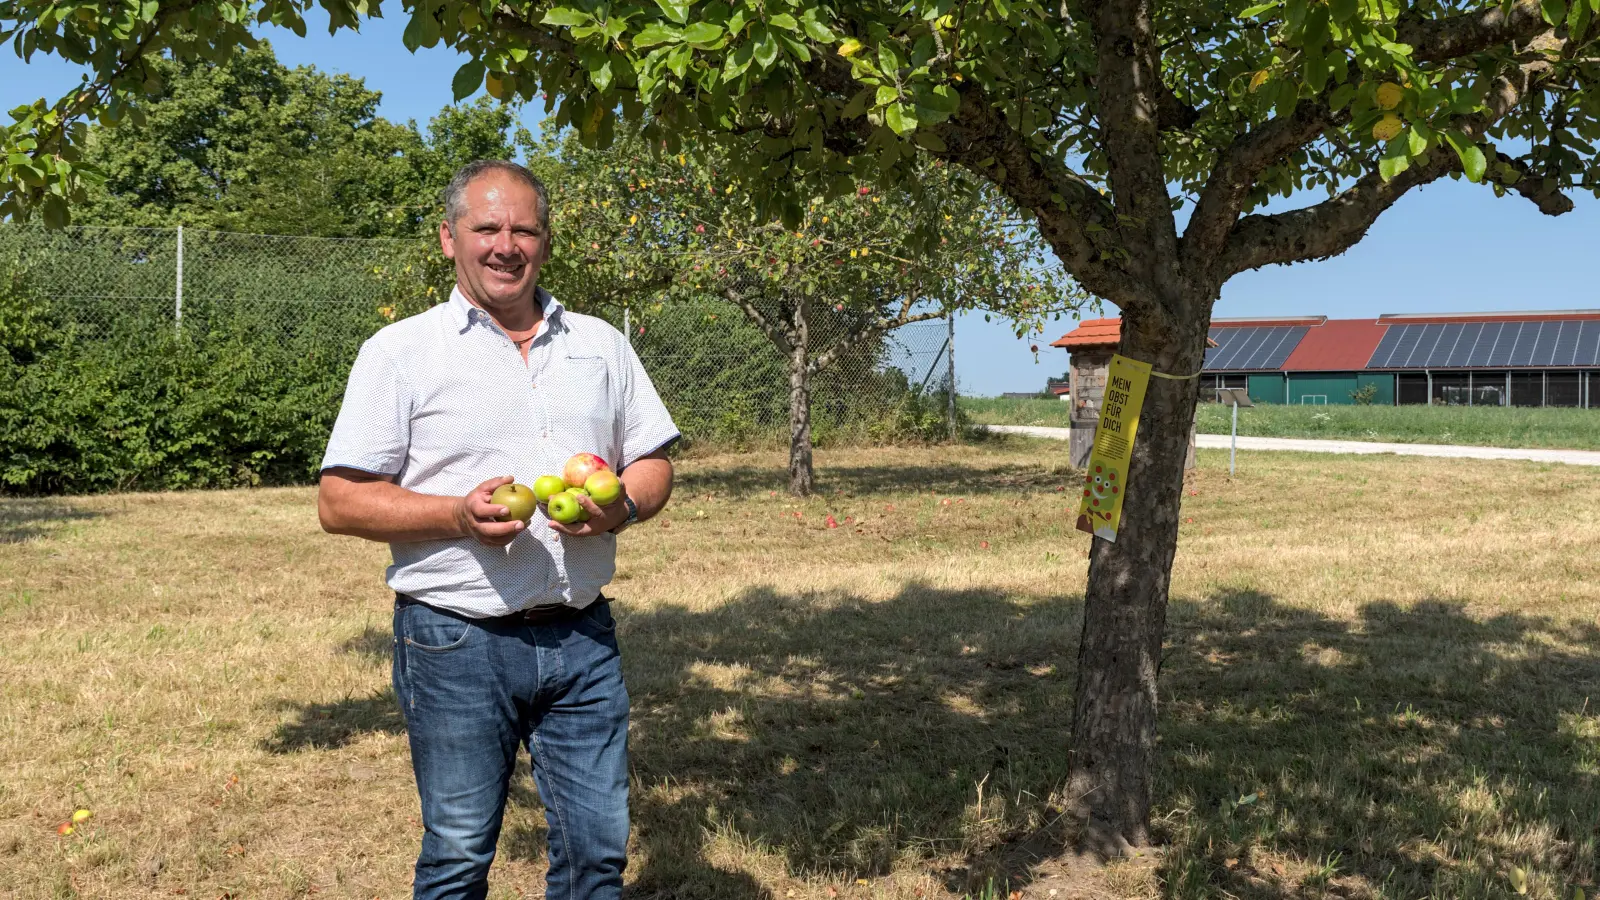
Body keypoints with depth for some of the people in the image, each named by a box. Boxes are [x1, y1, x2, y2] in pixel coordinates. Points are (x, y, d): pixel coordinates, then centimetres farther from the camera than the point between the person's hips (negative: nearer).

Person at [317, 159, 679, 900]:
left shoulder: (600, 344, 11)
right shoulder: (401, 351, -1)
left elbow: (653, 465, 15)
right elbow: (340, 502, -5)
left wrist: (625, 506, -9)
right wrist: (460, 515, -20)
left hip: (581, 638, 3)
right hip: (456, 643, -3)